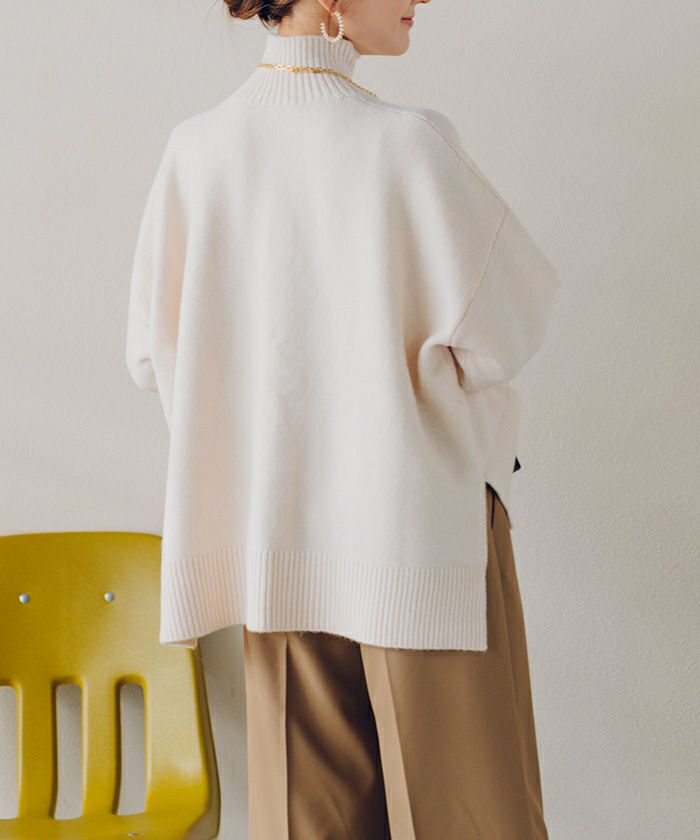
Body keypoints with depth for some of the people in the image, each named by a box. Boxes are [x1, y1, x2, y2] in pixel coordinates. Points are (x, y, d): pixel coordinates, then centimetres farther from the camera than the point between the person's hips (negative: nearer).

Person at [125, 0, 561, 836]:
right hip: (416, 516, -4)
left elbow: (153, 353, 3)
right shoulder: (408, 143, -15)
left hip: (275, 529, 5)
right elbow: (498, 333, -11)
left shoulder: (196, 148, -3)